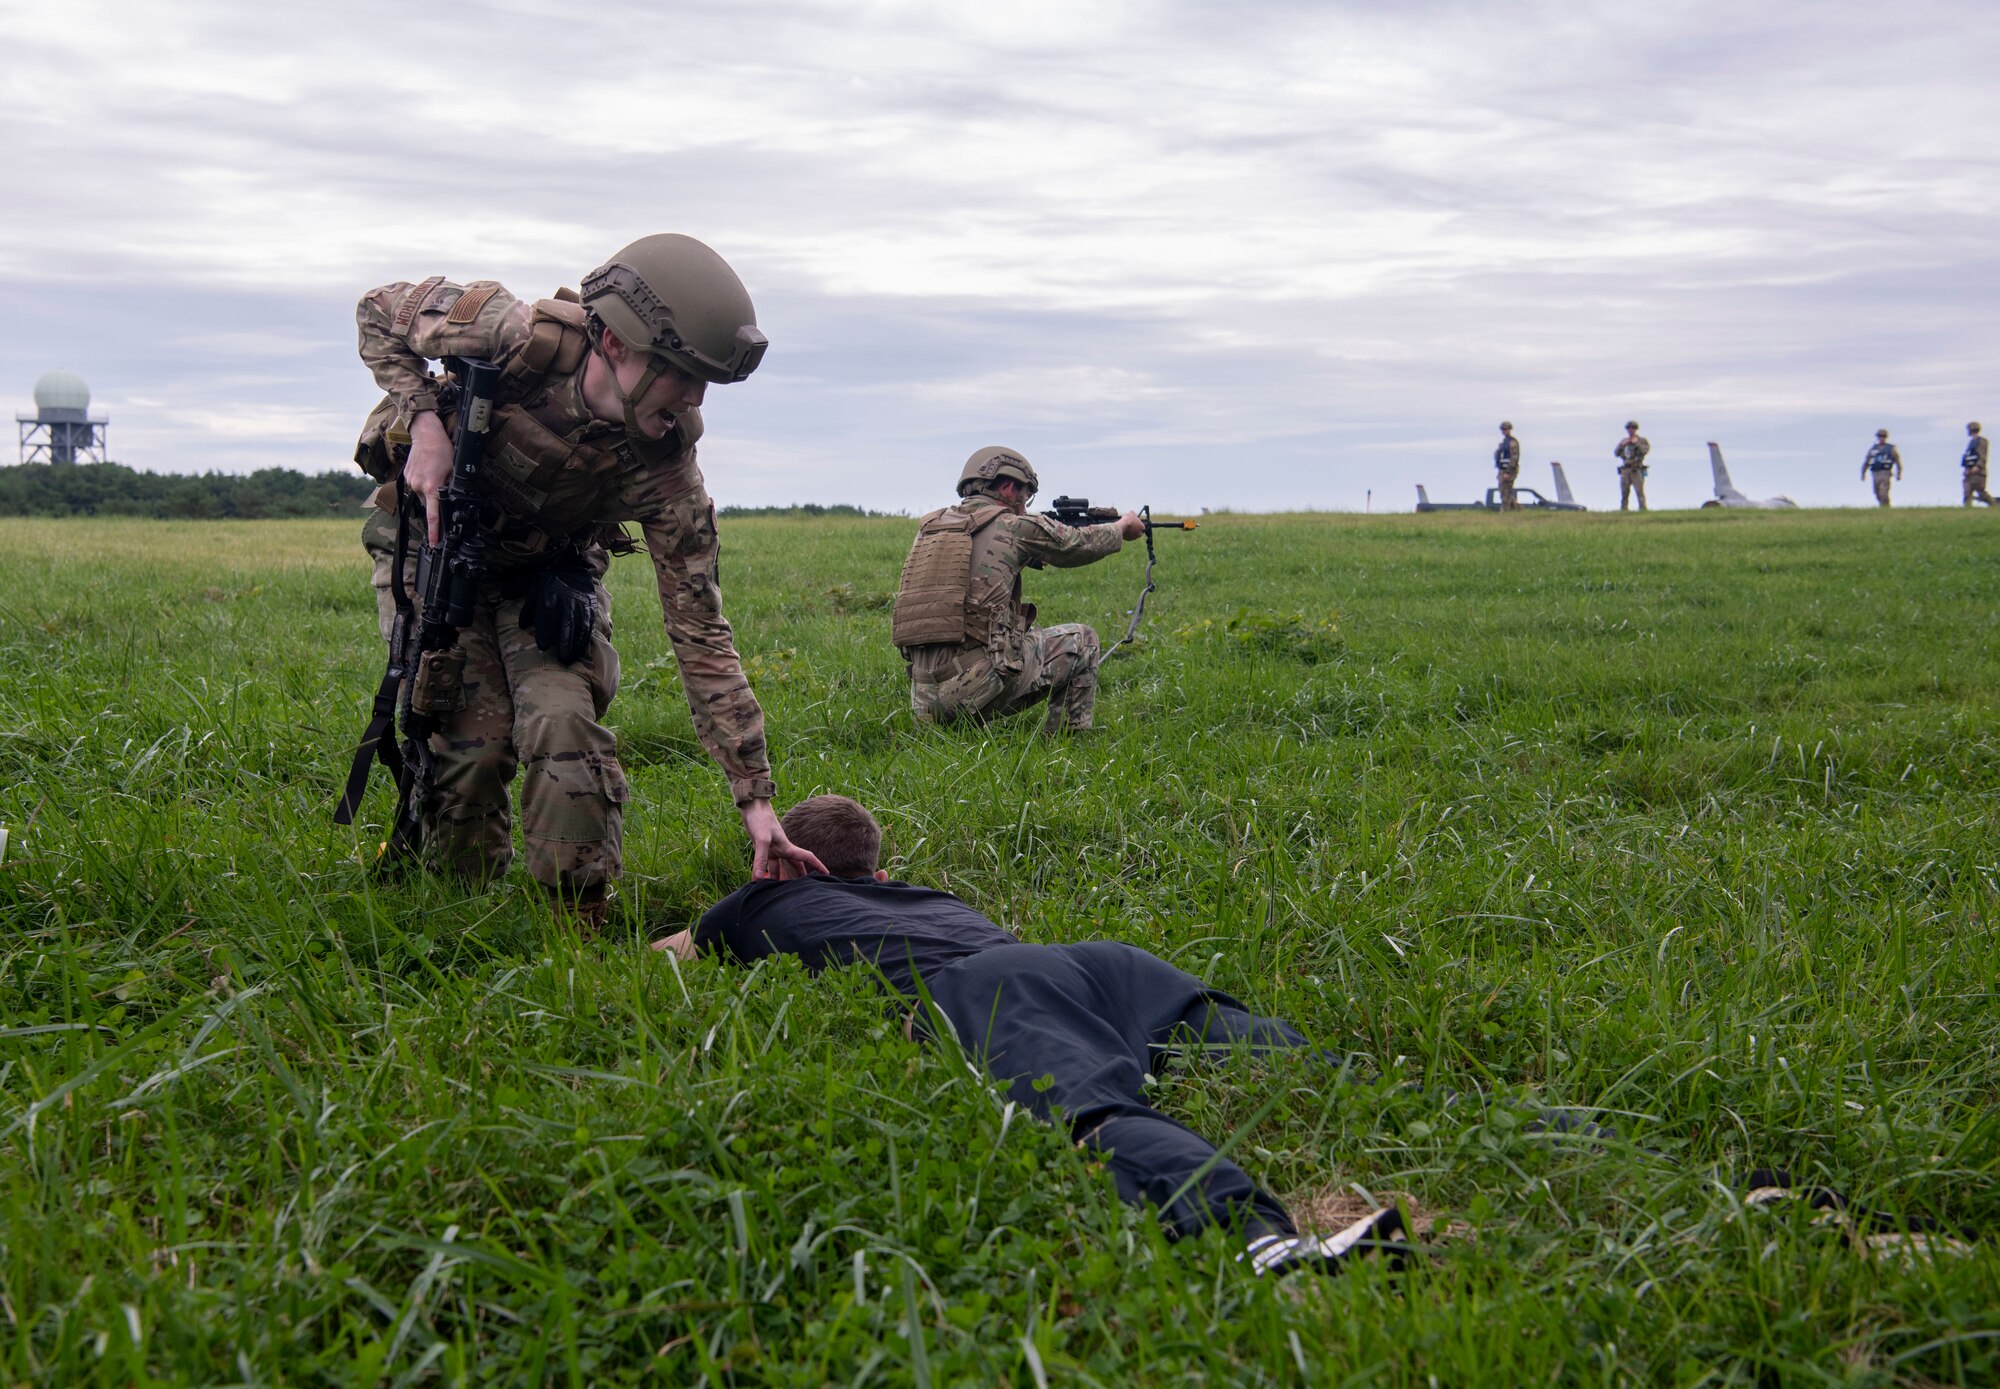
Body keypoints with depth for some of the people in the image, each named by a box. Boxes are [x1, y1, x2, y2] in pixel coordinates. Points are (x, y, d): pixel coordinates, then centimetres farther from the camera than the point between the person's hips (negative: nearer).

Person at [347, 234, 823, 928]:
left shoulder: (666, 468, -25)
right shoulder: (516, 336, -32)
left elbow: (701, 635, -20)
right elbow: (379, 311, -12)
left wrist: (756, 799, -23)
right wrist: (423, 420, -29)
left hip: (545, 571, 2)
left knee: (563, 720, -19)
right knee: (469, 734, -11)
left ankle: (581, 924, -5)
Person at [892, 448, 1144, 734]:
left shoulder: (929, 526, 14)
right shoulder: (1012, 527, -2)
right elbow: (1080, 544, 15)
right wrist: (1123, 527, 34)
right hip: (981, 687, -6)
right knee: (1080, 641, 14)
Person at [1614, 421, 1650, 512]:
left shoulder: (1642, 440, 4)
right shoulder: (1624, 441, 16)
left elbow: (1645, 450, -12)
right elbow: (1616, 454, 10)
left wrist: (1636, 443, -15)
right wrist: (1622, 445, -4)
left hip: (1636, 471, -5)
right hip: (1625, 470, 5)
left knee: (1640, 492, -11)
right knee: (1624, 493, 4)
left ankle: (1643, 510, -11)